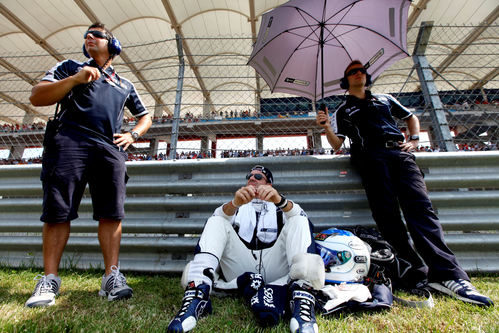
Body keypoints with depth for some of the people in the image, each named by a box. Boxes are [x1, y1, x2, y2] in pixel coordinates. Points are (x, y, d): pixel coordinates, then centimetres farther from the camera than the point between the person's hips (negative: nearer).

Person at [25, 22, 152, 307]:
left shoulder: (125, 85, 27)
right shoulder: (70, 67, 23)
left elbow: (145, 117, 31)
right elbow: (36, 97, 11)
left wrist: (132, 135, 11)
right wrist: (75, 79, -3)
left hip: (111, 149, 1)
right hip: (71, 142, 0)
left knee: (112, 213, -7)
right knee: (58, 211, -4)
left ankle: (112, 278, -4)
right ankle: (49, 279, 7)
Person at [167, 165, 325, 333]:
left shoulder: (279, 207, 25)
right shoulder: (239, 206, 27)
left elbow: (299, 215, -1)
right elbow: (220, 216, 1)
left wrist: (280, 201, -25)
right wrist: (235, 203, -23)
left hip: (274, 266, -1)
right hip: (241, 268, 1)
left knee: (300, 221, -17)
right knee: (215, 221, -11)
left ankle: (302, 300, -38)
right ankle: (197, 294, -31)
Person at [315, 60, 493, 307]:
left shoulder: (384, 99, 33)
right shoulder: (343, 111, 24)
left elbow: (411, 117, 39)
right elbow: (337, 145, 13)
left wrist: (414, 139, 19)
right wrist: (326, 127, -6)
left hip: (399, 152, 2)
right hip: (370, 157, -2)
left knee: (420, 207, -15)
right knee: (387, 215, -14)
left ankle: (447, 275, -19)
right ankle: (417, 274, -11)